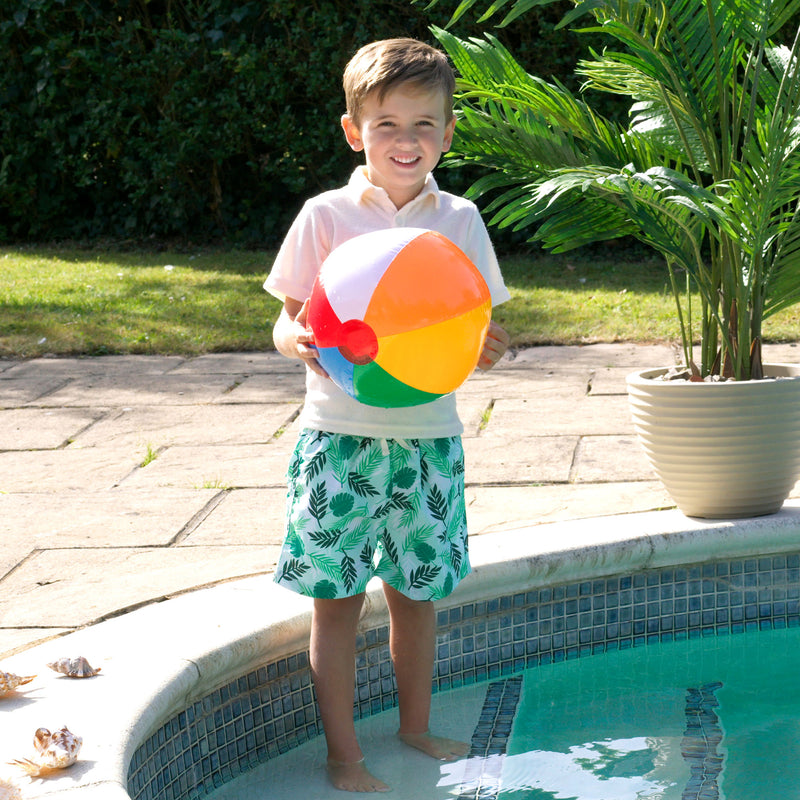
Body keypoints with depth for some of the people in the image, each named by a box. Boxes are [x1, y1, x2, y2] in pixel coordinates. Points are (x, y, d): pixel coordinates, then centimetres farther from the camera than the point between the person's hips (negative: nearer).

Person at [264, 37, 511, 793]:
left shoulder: (459, 220, 4)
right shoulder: (326, 217, -4)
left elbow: (475, 327, 10)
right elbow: (287, 323, -1)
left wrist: (484, 348, -14)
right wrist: (304, 343, -24)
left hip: (428, 433, 3)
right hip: (341, 433, -3)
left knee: (418, 591, 14)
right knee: (336, 598, 2)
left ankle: (415, 726, 32)